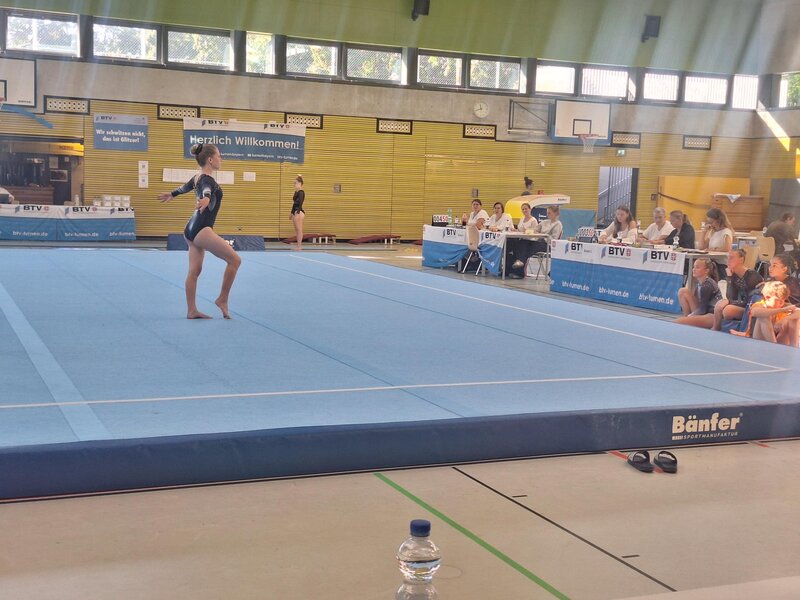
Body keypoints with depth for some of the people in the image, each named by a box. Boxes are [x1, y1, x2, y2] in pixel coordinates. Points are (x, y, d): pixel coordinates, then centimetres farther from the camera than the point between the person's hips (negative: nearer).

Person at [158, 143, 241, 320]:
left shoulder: (198, 177, 14)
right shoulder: (207, 179, -15)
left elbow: (185, 187, 35)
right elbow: (206, 191, -40)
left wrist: (171, 194, 55)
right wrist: (206, 199, -63)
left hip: (192, 230, 10)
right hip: (201, 230, -10)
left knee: (194, 270, 9)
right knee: (234, 260, -7)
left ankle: (192, 311, 11)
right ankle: (222, 299, 0)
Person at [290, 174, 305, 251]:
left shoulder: (301, 192, -12)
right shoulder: (296, 192, 16)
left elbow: (300, 203, -21)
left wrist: (297, 212, -28)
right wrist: (292, 213, 23)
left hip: (299, 212, -10)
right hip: (295, 212, 10)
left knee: (299, 230, -6)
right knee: (296, 230, 10)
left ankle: (299, 245, -5)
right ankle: (297, 244, 14)